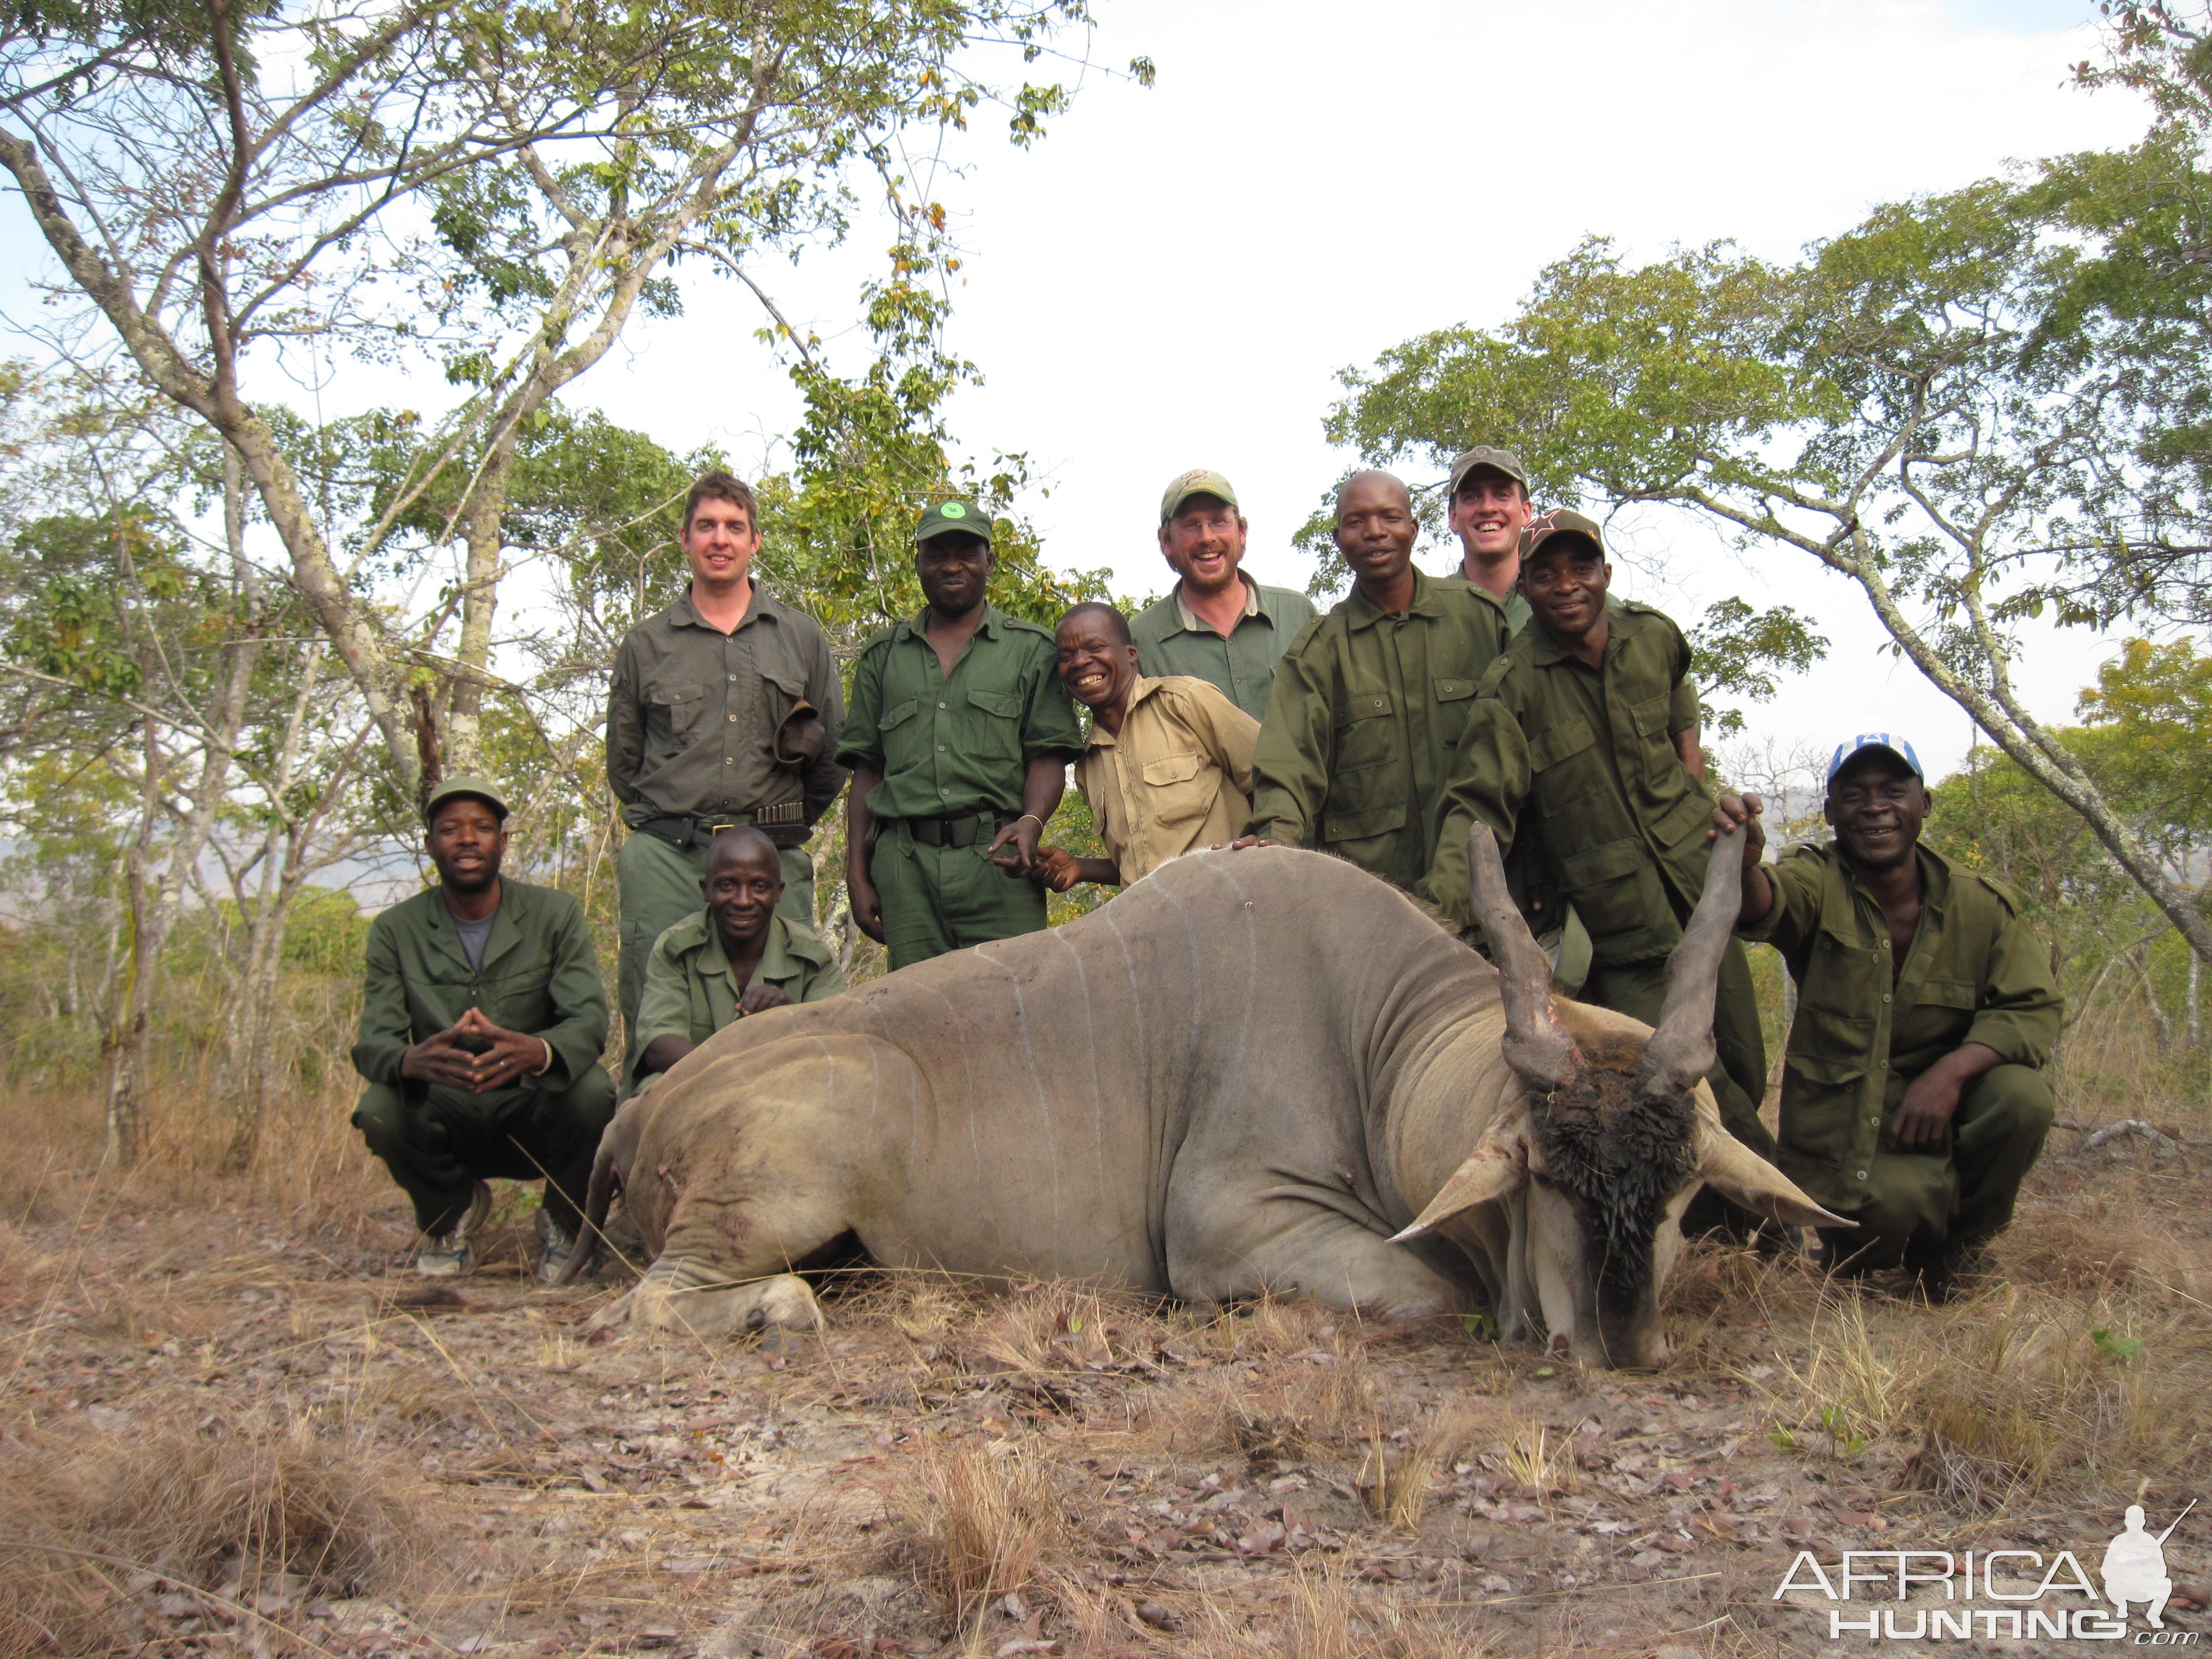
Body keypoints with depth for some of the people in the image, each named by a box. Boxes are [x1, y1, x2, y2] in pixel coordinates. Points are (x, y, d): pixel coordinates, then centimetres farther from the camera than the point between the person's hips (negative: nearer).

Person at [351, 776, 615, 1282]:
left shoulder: (556, 914, -5)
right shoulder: (396, 931, -1)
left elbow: (589, 1020, -17)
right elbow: (372, 1042, -11)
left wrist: (538, 1051, -43)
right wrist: (410, 1061, -38)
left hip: (535, 1115, -1)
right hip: (446, 1117, 1)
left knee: (591, 1090, -32)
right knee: (379, 1108, -30)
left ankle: (564, 1225, 0)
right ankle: (452, 1210, 5)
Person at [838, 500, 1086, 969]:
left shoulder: (1031, 649, 13)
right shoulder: (882, 657, 19)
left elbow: (1048, 755, 5)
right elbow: (867, 771, 17)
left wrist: (1031, 821, -16)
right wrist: (858, 877, 9)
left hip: (997, 861, -2)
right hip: (905, 866, 2)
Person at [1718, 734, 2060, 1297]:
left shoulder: (1981, 904, -3)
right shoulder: (1817, 882, -10)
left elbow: (2032, 1007, -8)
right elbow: (1765, 905, -33)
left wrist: (1953, 1070, -26)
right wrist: (1744, 864, -60)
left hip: (1939, 1101, 3)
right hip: (1840, 1119, -3)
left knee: (2023, 1096, -25)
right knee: (1896, 1203, -31)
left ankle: (1955, 1243, 3)